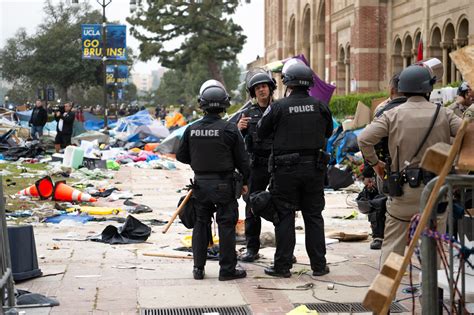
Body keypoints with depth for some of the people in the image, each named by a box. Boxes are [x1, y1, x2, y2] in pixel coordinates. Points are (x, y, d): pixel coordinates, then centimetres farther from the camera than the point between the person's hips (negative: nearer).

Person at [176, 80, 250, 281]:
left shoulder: (192, 130, -3)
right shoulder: (229, 129, -12)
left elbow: (181, 156, 7)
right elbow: (242, 159, -7)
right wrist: (245, 181, 7)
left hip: (200, 183, 4)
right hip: (224, 184, -4)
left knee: (201, 223, 14)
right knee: (226, 225, 4)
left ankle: (198, 268, 17)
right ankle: (227, 269, 7)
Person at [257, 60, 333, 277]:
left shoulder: (278, 107, -11)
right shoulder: (320, 106, -1)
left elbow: (261, 133, 0)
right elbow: (328, 133, 14)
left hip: (286, 170, -3)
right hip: (314, 169, 3)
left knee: (285, 217, 5)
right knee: (314, 216, 11)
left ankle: (282, 265, 7)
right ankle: (318, 264, 15)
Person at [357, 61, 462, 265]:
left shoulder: (393, 115, -3)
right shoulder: (443, 114, -1)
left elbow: (364, 139, -11)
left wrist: (374, 162, 5)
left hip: (403, 189, -1)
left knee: (393, 242, 8)